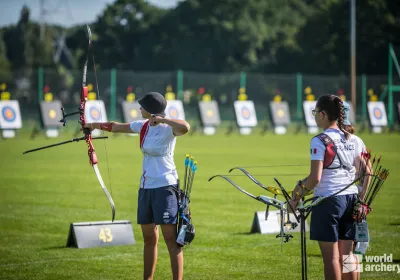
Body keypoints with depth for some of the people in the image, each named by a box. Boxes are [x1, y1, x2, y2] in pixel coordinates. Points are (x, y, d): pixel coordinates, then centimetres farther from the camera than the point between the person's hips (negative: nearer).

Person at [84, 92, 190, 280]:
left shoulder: (168, 129, -12)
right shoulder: (143, 126, 10)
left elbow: (185, 127, -35)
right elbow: (117, 127, 26)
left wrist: (162, 120, -30)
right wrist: (94, 125, 36)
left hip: (164, 186, -8)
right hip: (146, 187, 8)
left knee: (171, 238, -11)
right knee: (149, 238, 15)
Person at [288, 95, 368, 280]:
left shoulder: (320, 141, -12)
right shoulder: (352, 139, 8)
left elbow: (315, 177, -17)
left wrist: (296, 198, -5)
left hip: (328, 199, -6)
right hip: (350, 198, 6)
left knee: (331, 256, -2)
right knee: (347, 254, 10)